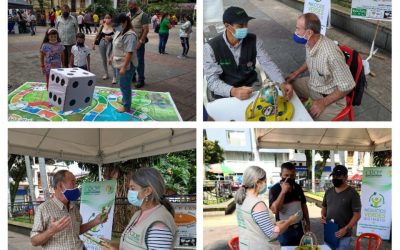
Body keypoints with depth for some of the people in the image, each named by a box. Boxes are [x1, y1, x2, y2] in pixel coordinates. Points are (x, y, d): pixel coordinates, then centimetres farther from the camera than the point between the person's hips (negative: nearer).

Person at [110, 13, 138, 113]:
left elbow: (129, 53, -28)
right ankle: (125, 100, 40)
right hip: (119, 63, 9)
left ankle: (126, 107, 14)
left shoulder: (130, 35, -24)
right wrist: (112, 57, 24)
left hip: (126, 65, -9)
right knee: (121, 84, 22)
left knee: (125, 85, 2)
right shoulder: (119, 32, 7)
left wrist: (124, 67, -29)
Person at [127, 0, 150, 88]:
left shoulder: (143, 15, -11)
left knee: (139, 61, -1)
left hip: (138, 42, -6)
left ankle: (141, 80, 5)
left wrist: (140, 41, -20)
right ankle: (132, 76, 28)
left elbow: (146, 30, -15)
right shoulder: (128, 15, 9)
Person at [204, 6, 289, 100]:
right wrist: (233, 91, -40)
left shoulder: (254, 40, -5)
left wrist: (282, 84, -27)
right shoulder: (211, 47, -16)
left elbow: (268, 64, -7)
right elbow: (212, 80, -20)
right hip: (225, 93, -3)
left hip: (251, 86, 4)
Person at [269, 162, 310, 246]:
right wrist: (283, 192, -28)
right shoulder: (274, 189, -14)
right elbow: (274, 210, -25)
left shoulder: (298, 187, 3)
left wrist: (307, 222, 13)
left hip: (299, 227, 5)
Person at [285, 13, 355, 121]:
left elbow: (347, 85, -28)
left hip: (330, 98, -8)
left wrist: (323, 103, -25)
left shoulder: (330, 53, -35)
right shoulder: (310, 43, -9)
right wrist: (296, 73, 6)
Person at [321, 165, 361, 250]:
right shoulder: (328, 192, 8)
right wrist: (322, 216, -2)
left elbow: (357, 215, -11)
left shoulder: (352, 193, -10)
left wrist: (346, 229, -20)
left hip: (343, 235, -6)